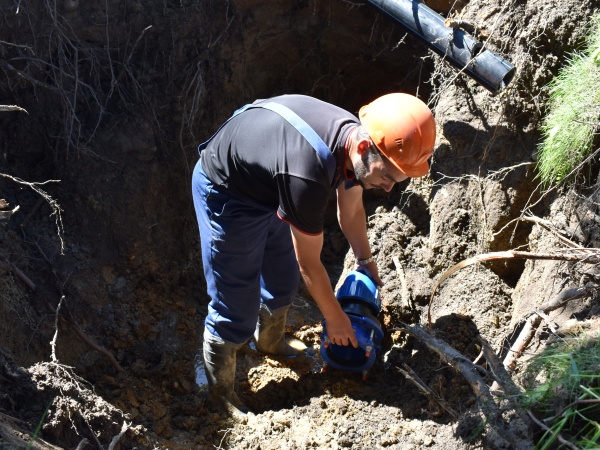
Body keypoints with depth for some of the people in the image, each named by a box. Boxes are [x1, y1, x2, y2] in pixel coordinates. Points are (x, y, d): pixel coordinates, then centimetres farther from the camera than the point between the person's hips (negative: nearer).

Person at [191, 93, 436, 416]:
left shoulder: (355, 135, -16)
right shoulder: (308, 175, -41)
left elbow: (351, 211, 6)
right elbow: (309, 264, -24)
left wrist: (366, 261, 18)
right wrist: (334, 318, -9)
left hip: (266, 189, 8)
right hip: (225, 193, -8)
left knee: (282, 279, 22)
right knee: (236, 308, -3)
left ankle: (270, 342, 50)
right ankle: (219, 395, 20)